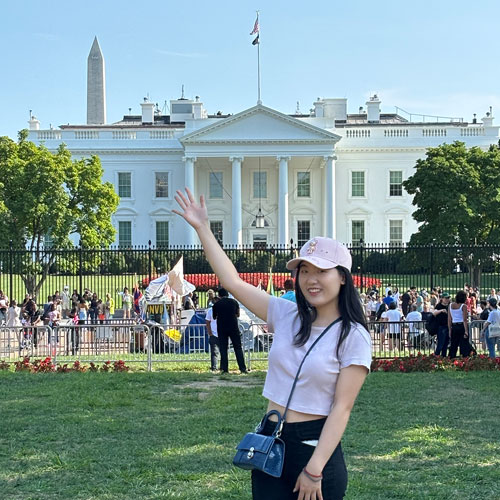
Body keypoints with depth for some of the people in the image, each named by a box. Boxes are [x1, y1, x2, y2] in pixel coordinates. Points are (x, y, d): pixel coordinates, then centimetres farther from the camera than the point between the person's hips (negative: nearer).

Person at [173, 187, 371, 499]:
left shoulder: (353, 336, -10)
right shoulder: (286, 315, 4)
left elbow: (341, 408, -13)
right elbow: (233, 282, 6)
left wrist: (314, 470, -17)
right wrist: (203, 228, 5)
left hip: (315, 447, -4)